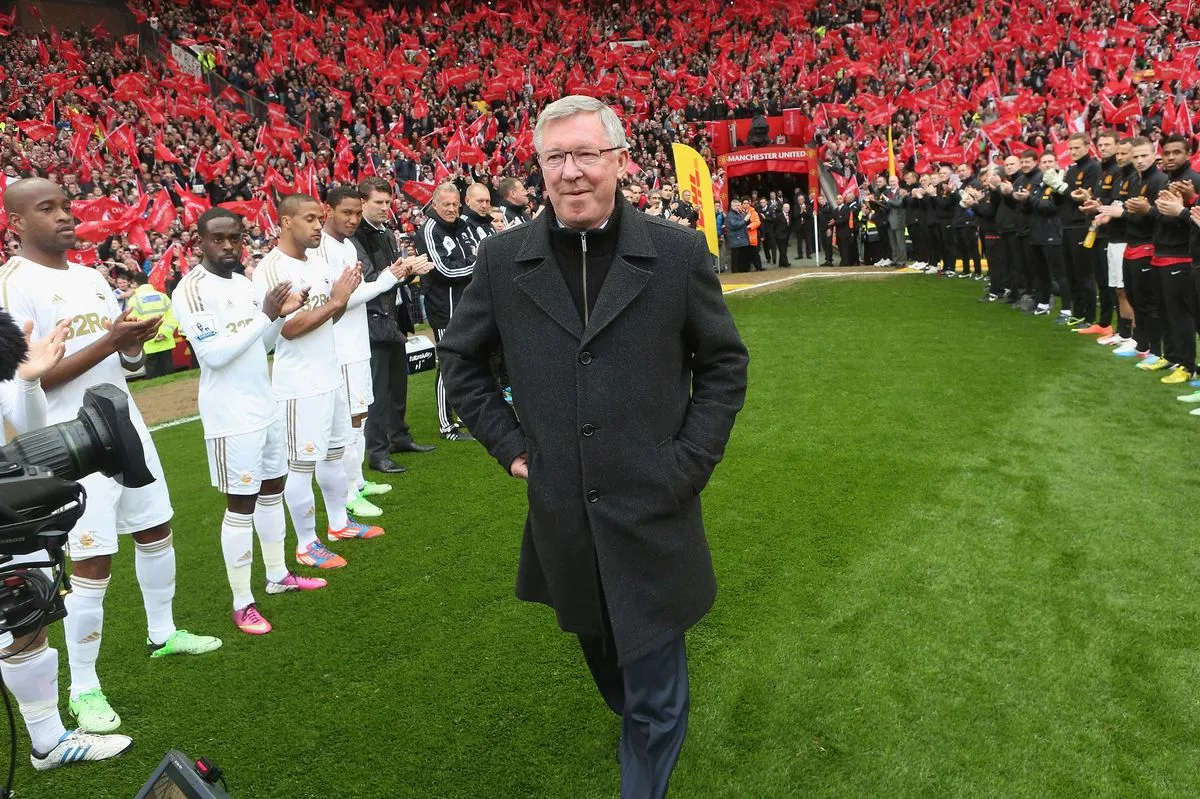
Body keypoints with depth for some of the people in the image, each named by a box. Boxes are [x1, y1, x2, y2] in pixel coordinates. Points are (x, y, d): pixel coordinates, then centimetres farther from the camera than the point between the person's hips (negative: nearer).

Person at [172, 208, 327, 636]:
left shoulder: (243, 282, 9)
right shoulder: (192, 290, -16)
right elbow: (214, 354, -25)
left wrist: (282, 314, -2)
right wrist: (265, 315, -23)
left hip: (265, 404, 8)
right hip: (232, 414, -8)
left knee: (272, 488, 17)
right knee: (241, 503, -3)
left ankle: (277, 576, 32)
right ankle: (242, 603, 8)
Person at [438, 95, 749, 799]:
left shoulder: (677, 251, -7)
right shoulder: (504, 259, -2)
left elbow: (725, 363, 3)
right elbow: (461, 358, 11)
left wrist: (689, 463, -5)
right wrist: (510, 443, 3)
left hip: (654, 515, -3)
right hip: (562, 519, 3)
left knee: (655, 701, 6)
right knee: (611, 674, 26)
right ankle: (647, 727, 56)